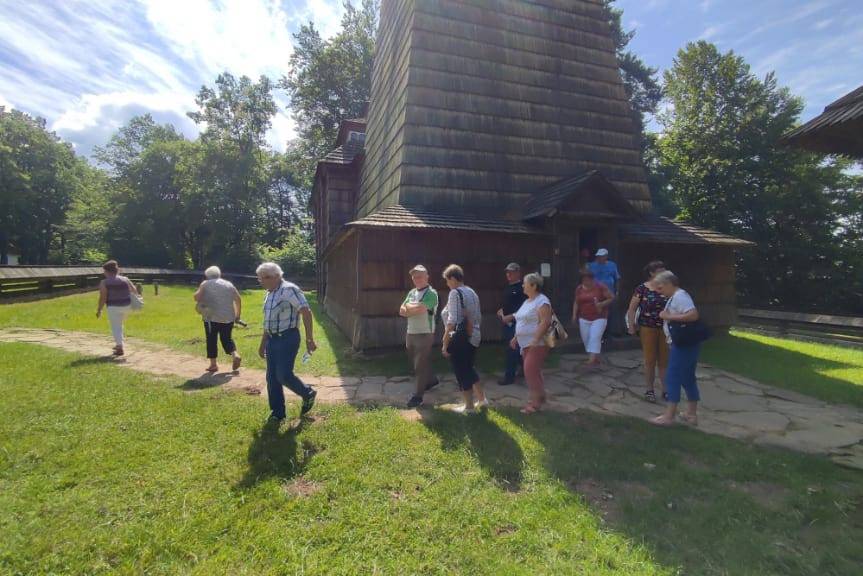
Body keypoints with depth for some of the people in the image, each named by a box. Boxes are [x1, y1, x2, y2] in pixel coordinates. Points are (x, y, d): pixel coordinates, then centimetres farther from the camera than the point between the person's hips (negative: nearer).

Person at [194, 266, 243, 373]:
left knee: (212, 340, 9)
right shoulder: (229, 284, 9)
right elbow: (238, 299, 6)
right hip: (228, 317, 3)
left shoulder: (206, 284, 0)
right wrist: (238, 314, 13)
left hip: (212, 317, -3)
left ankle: (213, 364, 12)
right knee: (227, 338, 17)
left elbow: (196, 297, -11)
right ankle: (235, 355, -4)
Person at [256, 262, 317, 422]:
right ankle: (277, 413, 20)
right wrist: (263, 344, 25)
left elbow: (306, 312, -19)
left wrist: (309, 339, -22)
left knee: (284, 375, -10)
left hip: (287, 338, -9)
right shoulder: (269, 294, 14)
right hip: (272, 339, 9)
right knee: (272, 378, 8)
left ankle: (308, 394, 17)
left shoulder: (289, 290, -14)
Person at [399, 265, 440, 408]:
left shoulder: (431, 293, -13)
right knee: (416, 363, 21)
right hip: (410, 333, 8)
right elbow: (402, 311, 4)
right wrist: (415, 309, -15)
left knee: (420, 366, -4)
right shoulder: (411, 293, 11)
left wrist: (408, 307, -7)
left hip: (424, 335, -8)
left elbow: (420, 309, -26)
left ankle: (418, 396, 6)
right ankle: (431, 380, 43)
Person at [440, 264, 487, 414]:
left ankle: (469, 406, 16)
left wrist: (445, 343, -18)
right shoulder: (472, 292, 10)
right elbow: (479, 318, 15)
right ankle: (481, 399, 32)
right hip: (474, 337, 9)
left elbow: (452, 321, -22)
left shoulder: (455, 293, -15)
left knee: (461, 373, 5)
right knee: (469, 368, 23)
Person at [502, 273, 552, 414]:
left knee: (530, 372, -10)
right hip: (526, 344, 10)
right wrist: (516, 338, 20)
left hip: (537, 344, -9)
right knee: (533, 372, 14)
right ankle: (539, 398, 26)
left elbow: (545, 322, -23)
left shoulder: (541, 301, -14)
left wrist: (535, 340, -27)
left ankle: (534, 403, 0)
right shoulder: (527, 301, 16)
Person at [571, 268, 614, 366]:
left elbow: (612, 297, -3)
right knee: (586, 339, 7)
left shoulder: (600, 287, -7)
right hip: (584, 319, 5)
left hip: (599, 318, -5)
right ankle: (596, 358, 22)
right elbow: (576, 302, 11)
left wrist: (601, 304, -17)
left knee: (595, 338, -14)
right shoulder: (579, 289, 4)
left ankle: (592, 360, -16)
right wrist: (574, 315, 2)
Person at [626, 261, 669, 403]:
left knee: (664, 361, 8)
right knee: (650, 361, 6)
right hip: (647, 328, -3)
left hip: (665, 329, 3)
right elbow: (632, 309, -4)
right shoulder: (642, 289, -6)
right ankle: (650, 390, 18)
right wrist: (631, 326, -9)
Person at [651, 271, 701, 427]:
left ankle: (668, 416, 0)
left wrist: (669, 317, -23)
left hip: (684, 344, -10)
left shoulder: (680, 296, -16)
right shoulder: (674, 297, 15)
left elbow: (694, 315, -27)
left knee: (672, 377, -6)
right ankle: (692, 414, 24)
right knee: (688, 378, 15)